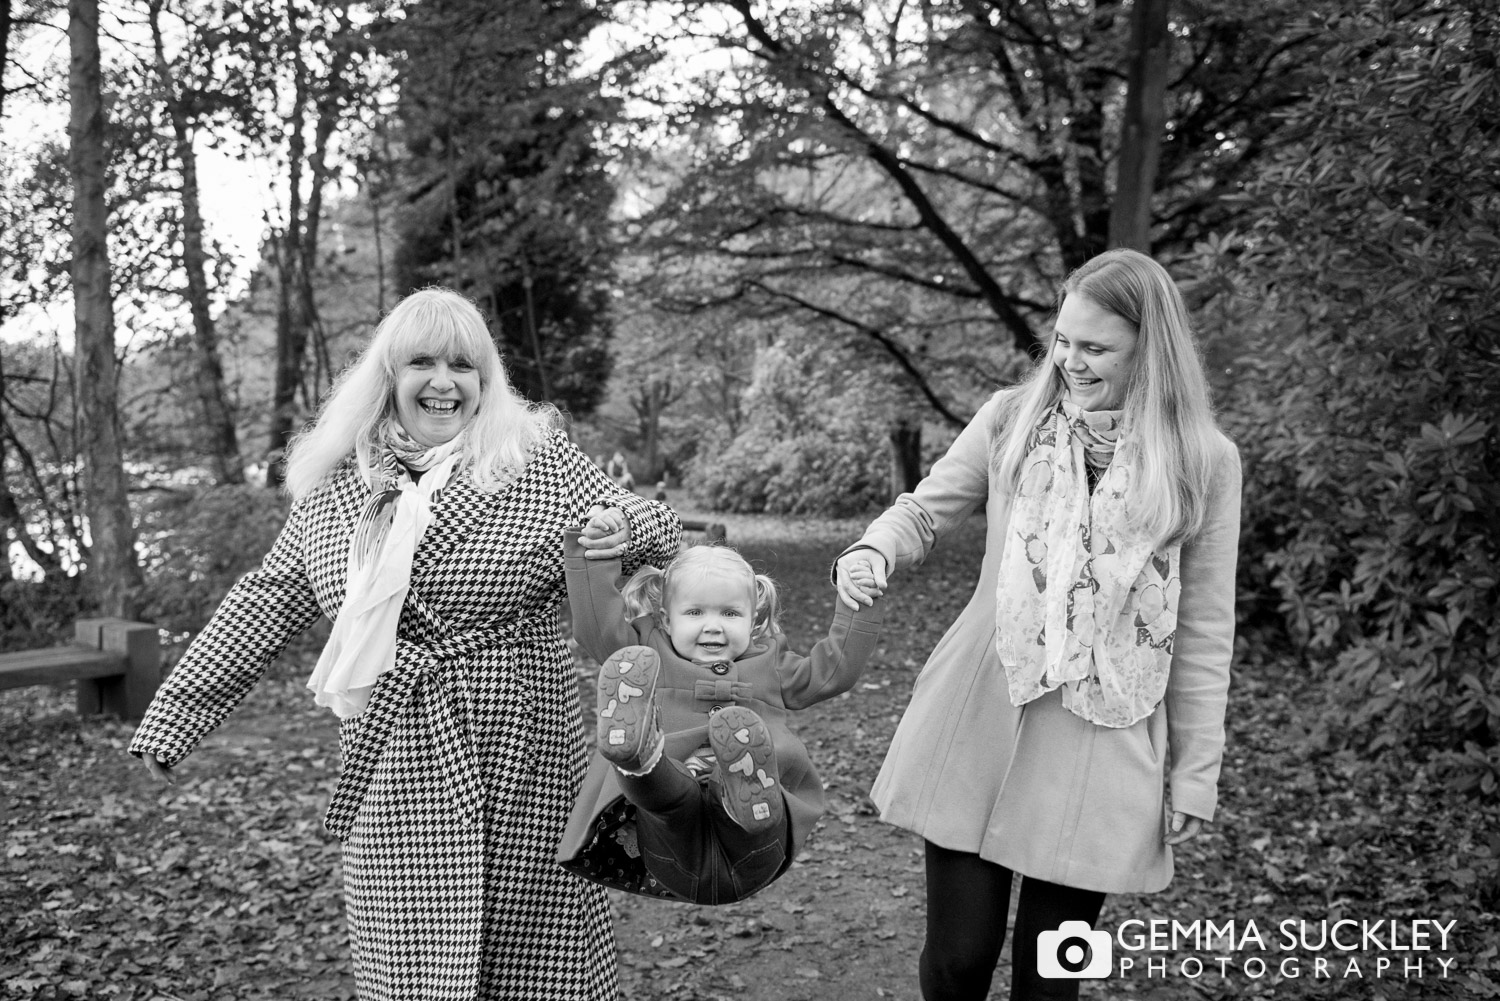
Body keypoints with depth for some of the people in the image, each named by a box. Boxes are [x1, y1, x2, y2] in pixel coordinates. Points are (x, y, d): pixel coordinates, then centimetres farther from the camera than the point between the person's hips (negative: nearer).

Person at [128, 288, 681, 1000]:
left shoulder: (542, 462, -2)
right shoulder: (332, 481, 5)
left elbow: (651, 531, 3)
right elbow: (270, 599, 12)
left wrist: (632, 528, -22)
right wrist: (175, 713, 12)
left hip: (516, 763, -2)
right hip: (390, 774, 2)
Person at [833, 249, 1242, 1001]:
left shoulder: (1204, 461, -2)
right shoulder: (1010, 419, 1)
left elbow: (1204, 630, 1)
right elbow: (925, 511, 7)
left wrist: (1195, 772, 2)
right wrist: (872, 550, -16)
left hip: (1103, 748, -1)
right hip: (978, 723, 1)